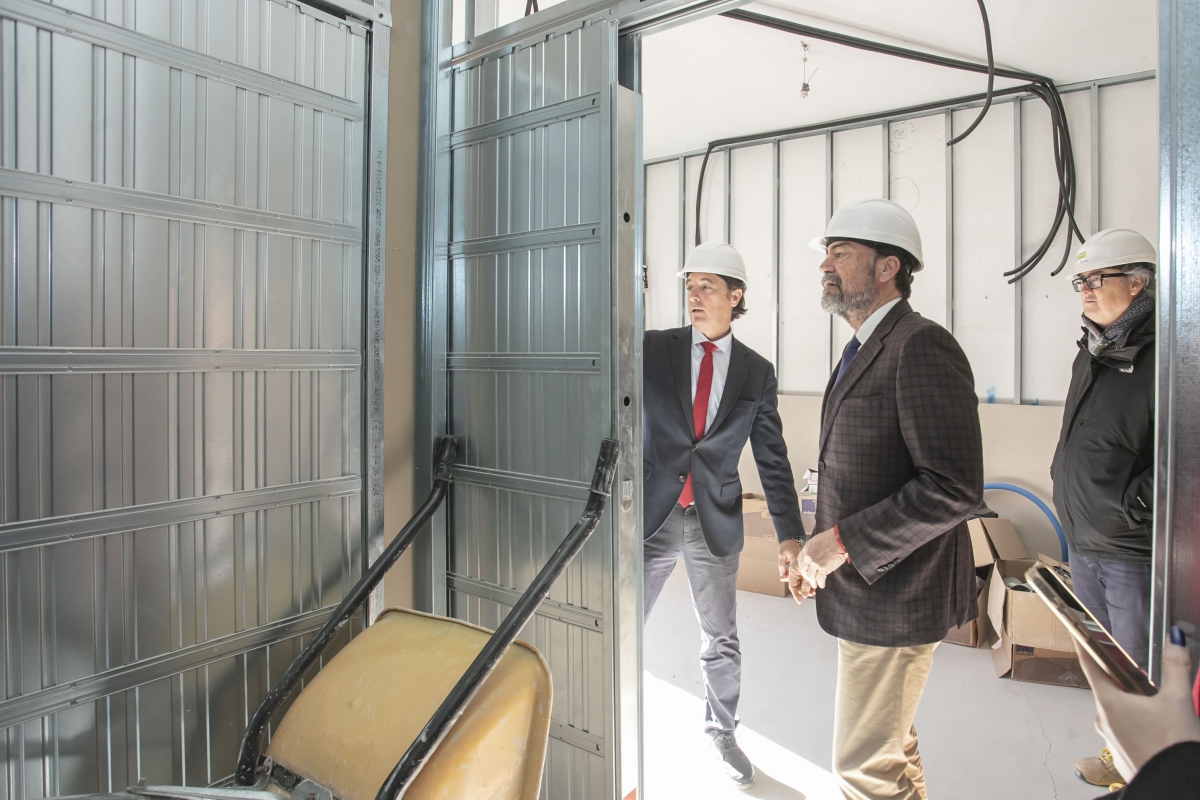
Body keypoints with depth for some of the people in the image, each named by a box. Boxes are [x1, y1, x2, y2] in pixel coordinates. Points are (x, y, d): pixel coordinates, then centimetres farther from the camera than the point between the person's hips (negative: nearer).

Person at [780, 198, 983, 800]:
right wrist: (814, 551, 7)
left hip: (895, 595, -9)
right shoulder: (864, 350, 12)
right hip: (864, 586, 10)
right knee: (892, 748, 26)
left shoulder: (922, 348, -19)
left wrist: (842, 542, -22)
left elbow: (955, 489, -26)